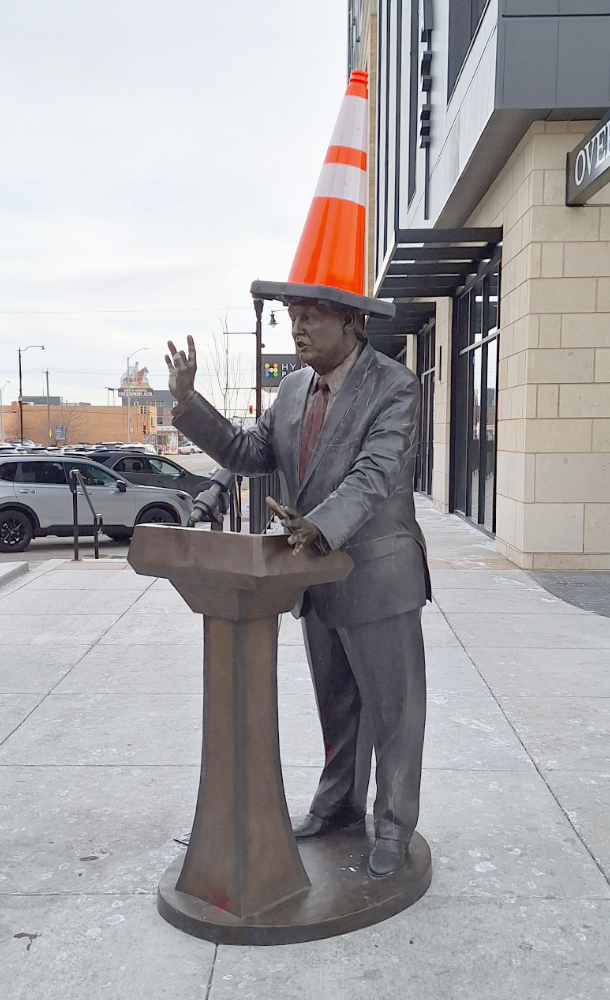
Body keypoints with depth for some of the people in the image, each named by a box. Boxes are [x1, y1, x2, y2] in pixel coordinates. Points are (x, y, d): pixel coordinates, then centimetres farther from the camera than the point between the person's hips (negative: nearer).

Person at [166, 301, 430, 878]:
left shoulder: (394, 386, -15)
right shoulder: (293, 389, 7)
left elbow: (374, 474, -27)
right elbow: (248, 454, 8)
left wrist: (320, 526, -42)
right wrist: (188, 403, -1)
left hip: (377, 577, -6)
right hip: (315, 575, 7)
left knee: (392, 708, 8)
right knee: (336, 703, 22)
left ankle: (394, 827, 27)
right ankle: (340, 803, 42)